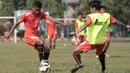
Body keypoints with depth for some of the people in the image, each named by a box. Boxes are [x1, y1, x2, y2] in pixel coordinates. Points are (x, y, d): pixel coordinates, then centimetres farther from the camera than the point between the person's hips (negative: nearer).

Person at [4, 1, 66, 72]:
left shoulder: (41, 14, 3)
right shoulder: (26, 14, -10)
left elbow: (51, 19, -9)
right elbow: (17, 23, -4)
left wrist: (61, 23, -22)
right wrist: (9, 34, -5)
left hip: (35, 36, 6)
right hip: (29, 36, -6)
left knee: (47, 48, -6)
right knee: (41, 42, -31)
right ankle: (41, 61, -26)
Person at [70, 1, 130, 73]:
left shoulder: (91, 16, -12)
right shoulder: (107, 16, 3)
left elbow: (86, 25, -27)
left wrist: (76, 32, -39)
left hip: (91, 41, -5)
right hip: (102, 40, 5)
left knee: (76, 52, -2)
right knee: (100, 53, 35)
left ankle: (79, 63, -27)